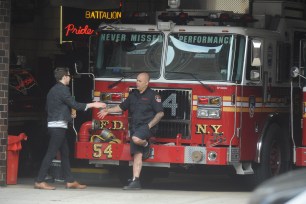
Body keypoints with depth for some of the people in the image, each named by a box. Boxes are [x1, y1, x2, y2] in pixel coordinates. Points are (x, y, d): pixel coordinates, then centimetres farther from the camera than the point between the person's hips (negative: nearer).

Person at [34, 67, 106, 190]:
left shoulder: (54, 90, 16)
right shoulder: (63, 90, -13)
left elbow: (48, 108, 24)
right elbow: (74, 105, -15)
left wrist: (68, 115, 24)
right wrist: (92, 105, -8)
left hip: (54, 124, 10)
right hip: (58, 126, -10)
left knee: (65, 153, 12)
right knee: (51, 153, -10)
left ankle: (70, 181, 13)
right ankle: (39, 182, -11)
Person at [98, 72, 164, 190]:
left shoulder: (152, 95, -3)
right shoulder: (133, 95, 16)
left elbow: (160, 113, -6)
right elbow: (122, 107, 24)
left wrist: (150, 125, -13)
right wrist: (108, 110, 12)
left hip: (146, 126, -6)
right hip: (135, 127, 6)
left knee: (136, 139, -37)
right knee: (137, 155, 0)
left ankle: (146, 144, -3)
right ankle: (135, 181, -2)